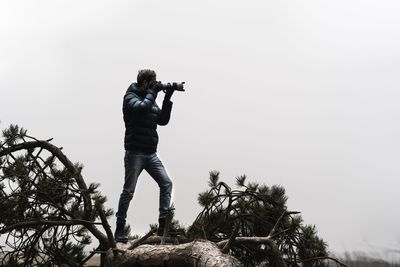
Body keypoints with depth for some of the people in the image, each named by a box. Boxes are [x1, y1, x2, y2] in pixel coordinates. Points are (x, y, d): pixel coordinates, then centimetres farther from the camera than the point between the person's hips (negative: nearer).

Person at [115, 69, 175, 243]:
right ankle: (120, 229, 5)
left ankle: (163, 224, -9)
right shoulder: (131, 97, -3)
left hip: (151, 154, 7)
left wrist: (168, 98, 6)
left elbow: (163, 120, 13)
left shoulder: (150, 99, 19)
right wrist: (153, 92, -13)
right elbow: (142, 108, -24)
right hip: (135, 152, -7)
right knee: (128, 191, -4)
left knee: (166, 183, -7)